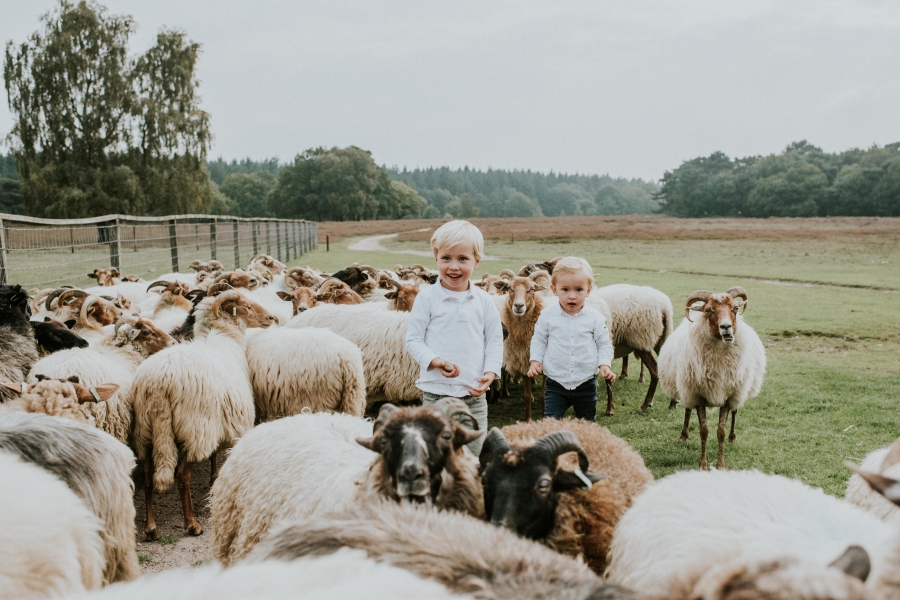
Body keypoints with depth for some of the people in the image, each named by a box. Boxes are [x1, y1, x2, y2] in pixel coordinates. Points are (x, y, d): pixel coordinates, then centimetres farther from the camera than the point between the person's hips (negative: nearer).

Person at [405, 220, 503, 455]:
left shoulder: (483, 301, 3)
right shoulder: (427, 298, -4)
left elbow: (495, 340, 7)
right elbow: (413, 339, -4)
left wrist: (490, 372, -7)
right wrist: (434, 361, -19)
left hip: (474, 394, 2)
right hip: (436, 392, -2)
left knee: (475, 451, 12)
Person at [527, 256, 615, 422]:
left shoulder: (595, 318, -6)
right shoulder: (547, 315, -6)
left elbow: (604, 344, 2)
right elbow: (539, 340, 6)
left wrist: (604, 364, -11)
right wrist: (535, 360, -6)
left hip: (586, 383, 1)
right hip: (555, 383, -1)